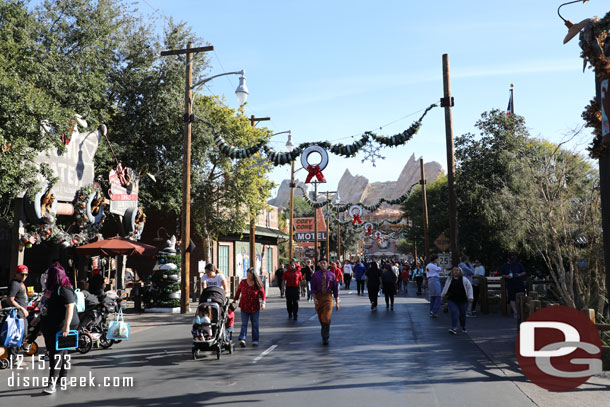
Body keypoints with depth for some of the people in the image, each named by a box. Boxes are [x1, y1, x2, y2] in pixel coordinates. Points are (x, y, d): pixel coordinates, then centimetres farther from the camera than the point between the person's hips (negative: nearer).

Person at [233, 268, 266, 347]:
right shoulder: (243, 282, 0)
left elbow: (262, 293, 0)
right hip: (244, 307, 0)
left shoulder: (258, 284, -4)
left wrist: (263, 302, -14)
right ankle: (242, 339, -14)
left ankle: (255, 340, 17)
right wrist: (235, 300, 13)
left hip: (255, 308, 0)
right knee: (244, 324, -7)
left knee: (255, 325, 8)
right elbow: (238, 291, 13)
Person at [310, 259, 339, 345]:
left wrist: (337, 302, 4)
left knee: (327, 318, -13)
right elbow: (313, 288, 1)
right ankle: (325, 333, 35)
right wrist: (314, 298, -14)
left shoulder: (332, 275, 0)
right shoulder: (315, 275, 0)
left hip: (328, 297, -2)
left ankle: (325, 338, -6)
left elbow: (335, 289, 5)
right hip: (319, 297, 2)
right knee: (321, 318, 12)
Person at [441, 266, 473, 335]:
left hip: (462, 301, -1)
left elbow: (469, 287, -2)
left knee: (462, 314, 10)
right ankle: (454, 328, -17)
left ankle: (463, 327, 34)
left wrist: (470, 297, -9)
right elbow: (445, 288, 20)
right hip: (452, 300, 1)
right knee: (454, 313, -15)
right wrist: (443, 295, 26)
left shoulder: (464, 279, -1)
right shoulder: (449, 280, 6)